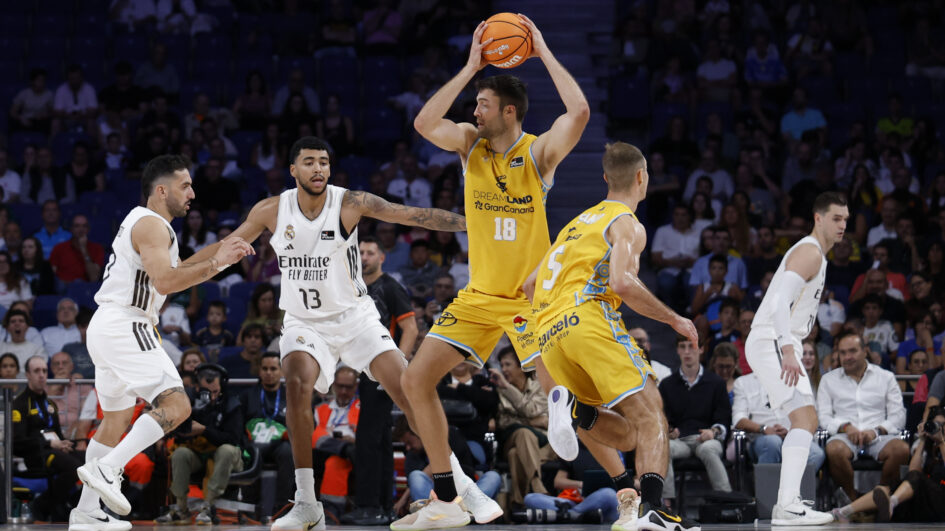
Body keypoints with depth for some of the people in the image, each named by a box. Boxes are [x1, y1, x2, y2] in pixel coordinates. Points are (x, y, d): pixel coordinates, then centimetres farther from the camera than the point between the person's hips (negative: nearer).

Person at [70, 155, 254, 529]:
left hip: (105, 327, 11)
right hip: (124, 327, -11)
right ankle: (106, 470, -25)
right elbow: (164, 281, -23)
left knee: (116, 418, 18)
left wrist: (220, 254, 22)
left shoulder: (140, 222, 21)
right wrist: (215, 263, -21)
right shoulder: (151, 225, -10)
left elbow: (172, 271, 31)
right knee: (176, 405, -18)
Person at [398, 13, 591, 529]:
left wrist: (544, 52, -21)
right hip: (479, 294, 5)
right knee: (416, 379, 0)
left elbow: (579, 112, -30)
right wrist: (471, 68, -16)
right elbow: (424, 123, -18)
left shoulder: (539, 152, -12)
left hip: (532, 296, -5)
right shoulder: (471, 144, 0)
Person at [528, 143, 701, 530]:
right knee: (649, 415, -10)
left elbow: (530, 283, 30)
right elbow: (622, 283, -12)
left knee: (627, 435, 11)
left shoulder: (579, 222, 31)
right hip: (588, 317, -7)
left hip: (548, 336, 7)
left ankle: (572, 406, -17)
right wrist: (675, 320, -2)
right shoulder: (627, 224, 6)